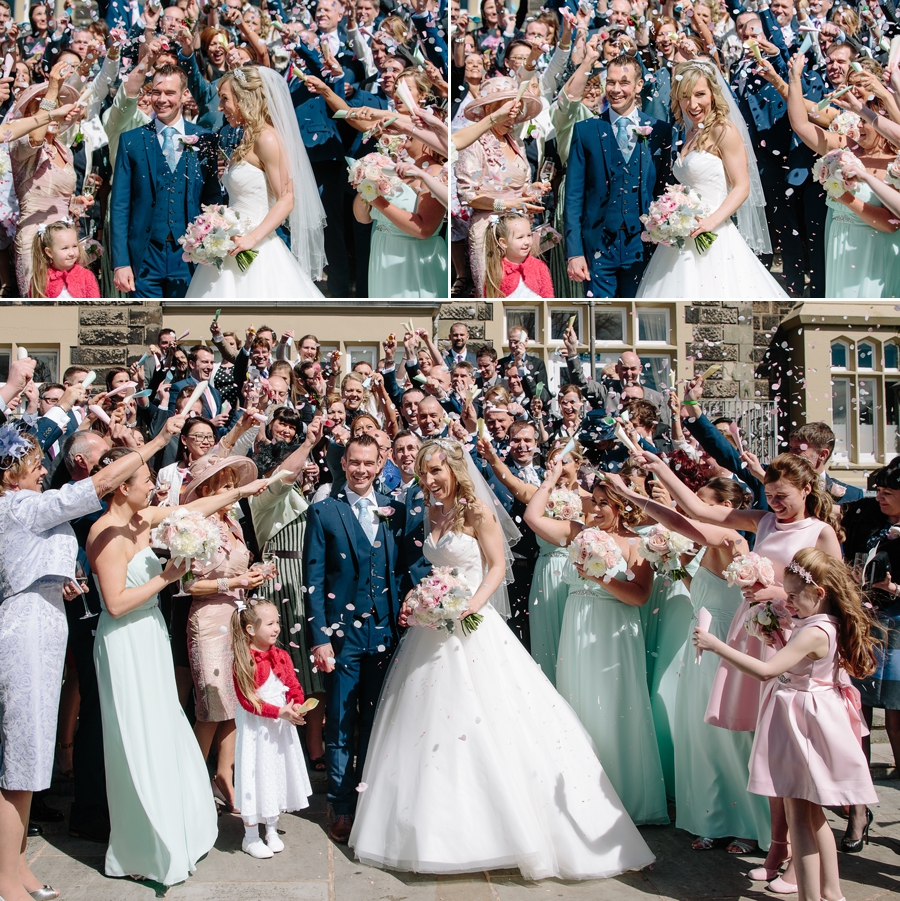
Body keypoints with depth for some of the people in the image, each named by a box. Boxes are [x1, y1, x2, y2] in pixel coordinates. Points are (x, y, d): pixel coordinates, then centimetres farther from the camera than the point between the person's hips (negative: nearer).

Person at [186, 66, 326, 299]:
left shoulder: (267, 138, -11)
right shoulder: (247, 139, 15)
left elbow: (286, 199, -16)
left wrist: (252, 238, -23)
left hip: (257, 253, -8)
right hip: (237, 250, 9)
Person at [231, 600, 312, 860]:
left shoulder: (282, 656, 2)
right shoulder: (243, 662, -17)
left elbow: (294, 686, 5)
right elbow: (247, 701, -20)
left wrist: (296, 706, -16)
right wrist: (280, 712, -25)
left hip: (280, 728, 6)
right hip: (256, 730, -6)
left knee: (277, 776, 15)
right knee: (256, 778, 1)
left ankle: (272, 830, 31)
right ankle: (251, 837, 17)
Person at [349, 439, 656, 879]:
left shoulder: (476, 510, -8)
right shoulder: (431, 515, 11)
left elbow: (497, 566, -9)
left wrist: (473, 604, -22)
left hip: (471, 625, -7)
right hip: (433, 628, 7)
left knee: (486, 722, -6)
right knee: (432, 722, 9)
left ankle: (514, 830, 7)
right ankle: (443, 830, 22)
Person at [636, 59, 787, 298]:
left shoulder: (723, 131, -8)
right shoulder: (691, 133, 14)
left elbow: (742, 187, -12)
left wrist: (712, 221, -23)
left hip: (714, 237, -7)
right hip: (683, 238, 7)